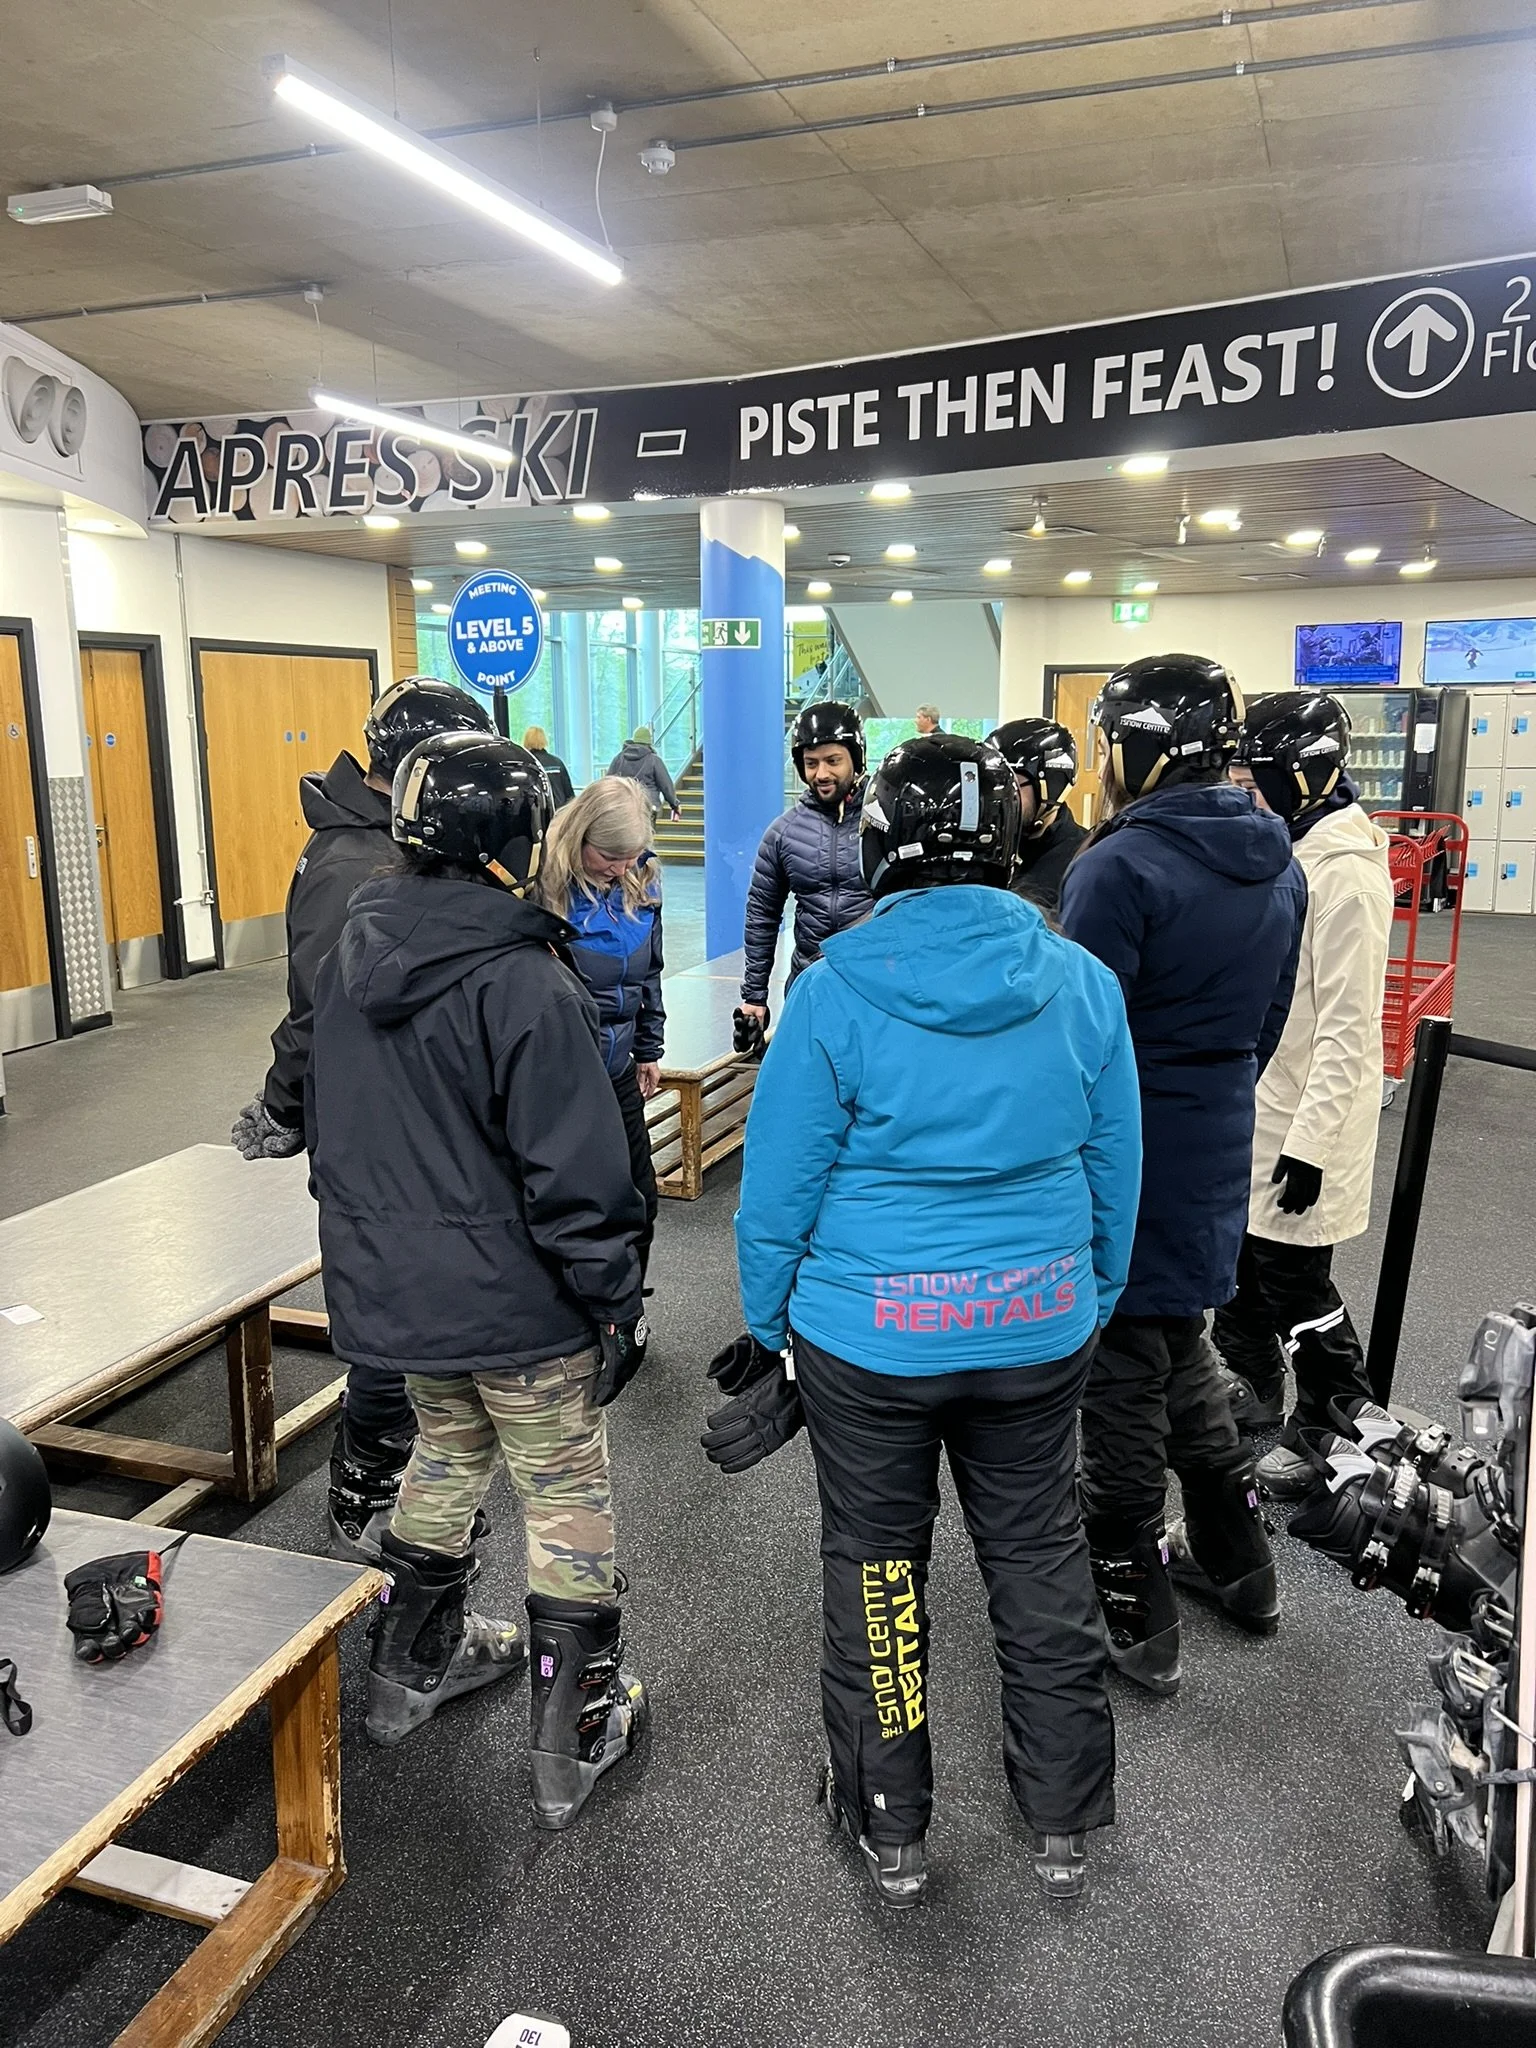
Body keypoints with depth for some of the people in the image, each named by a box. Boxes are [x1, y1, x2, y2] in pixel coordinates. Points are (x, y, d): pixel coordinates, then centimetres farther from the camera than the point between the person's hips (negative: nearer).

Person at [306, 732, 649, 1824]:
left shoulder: (350, 957, 1)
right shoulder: (526, 985, -24)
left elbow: (327, 1124, 12)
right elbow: (576, 1174, -22)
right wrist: (616, 1300, -10)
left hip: (391, 1283, 8)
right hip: (518, 1299, -7)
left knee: (448, 1454, 28)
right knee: (567, 1497, 11)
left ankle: (413, 1665, 46)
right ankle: (574, 1741, 25)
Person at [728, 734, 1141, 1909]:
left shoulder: (837, 990, -16)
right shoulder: (1083, 985, -6)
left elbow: (779, 1182, -10)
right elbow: (1116, 1175, 3)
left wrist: (766, 1322, 5)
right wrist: (1097, 1302, 18)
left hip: (868, 1333, -2)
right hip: (1039, 1327, 3)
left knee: (876, 1565, 16)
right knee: (1041, 1556, 20)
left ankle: (890, 1833, 35)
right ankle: (1066, 1822, 38)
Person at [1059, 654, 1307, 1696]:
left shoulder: (1122, 865, -20)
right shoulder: (1278, 866, 5)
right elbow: (1268, 1023, 13)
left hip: (1128, 1157, -8)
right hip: (1217, 1151, 8)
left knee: (1121, 1373, 7)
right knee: (1180, 1346, 25)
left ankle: (1135, 1616, 23)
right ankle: (1237, 1562, 40)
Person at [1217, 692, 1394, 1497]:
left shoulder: (1346, 872, -21)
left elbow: (1348, 1027, -23)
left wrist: (1311, 1138, -24)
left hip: (1301, 1120, -9)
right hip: (1248, 1105, 9)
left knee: (1294, 1281, 4)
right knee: (1239, 1255, 21)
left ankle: (1340, 1429, 23)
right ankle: (1250, 1382, 41)